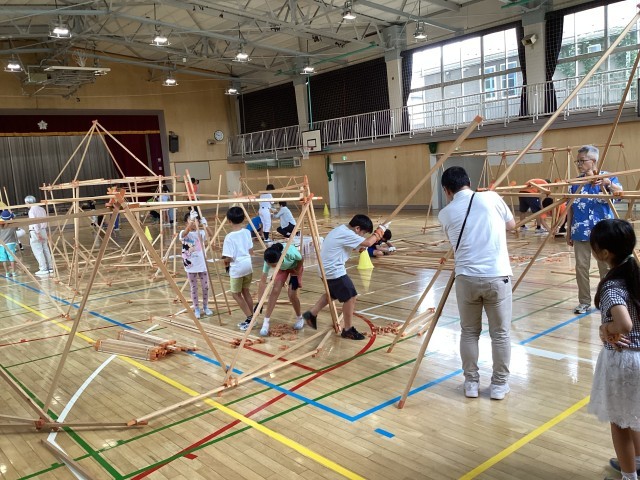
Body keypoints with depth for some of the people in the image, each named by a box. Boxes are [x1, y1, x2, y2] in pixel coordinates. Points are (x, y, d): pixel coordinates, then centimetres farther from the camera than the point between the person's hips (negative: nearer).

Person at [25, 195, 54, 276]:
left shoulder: (32, 210, -12)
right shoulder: (42, 209, 11)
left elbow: (35, 223, -20)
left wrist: (38, 234, -22)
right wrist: (41, 233, 16)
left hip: (35, 232, -8)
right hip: (43, 230, 8)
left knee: (38, 251, -3)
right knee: (45, 250, 11)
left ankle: (43, 269, -4)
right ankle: (50, 267, 15)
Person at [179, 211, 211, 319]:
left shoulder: (201, 232, 2)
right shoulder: (184, 234, -8)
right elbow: (186, 231, -31)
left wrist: (205, 226, -34)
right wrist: (191, 221, -47)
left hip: (202, 264, 3)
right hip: (191, 265, -2)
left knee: (205, 287, 9)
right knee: (194, 288, 7)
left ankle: (205, 307, 27)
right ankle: (196, 309, 19)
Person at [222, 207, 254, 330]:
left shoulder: (229, 237, -17)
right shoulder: (247, 232, 0)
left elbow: (229, 258, -18)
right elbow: (251, 251, 8)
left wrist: (225, 262, 3)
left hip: (237, 268, -6)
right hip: (248, 265, 6)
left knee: (236, 294, 10)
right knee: (245, 291, 19)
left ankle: (250, 318, 6)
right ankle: (251, 318, 24)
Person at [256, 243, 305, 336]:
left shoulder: (290, 253, -44)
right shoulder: (269, 261, -35)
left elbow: (301, 260, -20)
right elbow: (263, 281, -32)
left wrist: (296, 272, -11)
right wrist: (259, 302, -34)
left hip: (295, 267, -2)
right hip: (282, 268, 2)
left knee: (291, 294, -10)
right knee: (275, 291, -13)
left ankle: (300, 318, 17)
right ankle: (265, 323, -7)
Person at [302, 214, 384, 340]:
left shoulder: (341, 230, 12)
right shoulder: (347, 234, -20)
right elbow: (368, 243, -23)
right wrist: (380, 231, -10)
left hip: (327, 269, 10)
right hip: (334, 271, -10)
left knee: (332, 294, 28)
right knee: (350, 297, -3)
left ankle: (311, 314, 33)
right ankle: (347, 330, 7)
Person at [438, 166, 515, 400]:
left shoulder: (445, 214, 5)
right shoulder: (491, 198, 3)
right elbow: (511, 225, 18)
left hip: (466, 278, 1)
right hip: (497, 276, -1)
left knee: (469, 332, 17)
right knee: (500, 333, 13)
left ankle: (471, 382, 25)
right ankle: (499, 384, 23)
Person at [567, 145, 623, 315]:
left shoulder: (606, 177, -3)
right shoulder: (575, 182, 6)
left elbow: (619, 191, -23)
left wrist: (608, 183, -44)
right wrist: (569, 232, 9)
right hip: (581, 232, 3)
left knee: (606, 267, 7)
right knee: (581, 267, 5)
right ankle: (584, 302, 16)